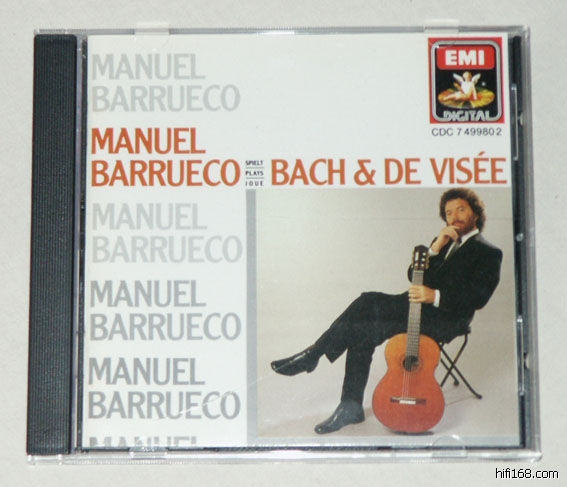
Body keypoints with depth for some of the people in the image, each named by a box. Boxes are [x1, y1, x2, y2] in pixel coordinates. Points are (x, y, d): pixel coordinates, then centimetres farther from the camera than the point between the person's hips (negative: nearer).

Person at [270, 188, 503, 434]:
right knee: (361, 333, -19)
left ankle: (312, 355, -15)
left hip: (445, 319, -7)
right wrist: (434, 249, -3)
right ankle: (351, 407, -15)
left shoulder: (488, 253, 2)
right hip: (417, 304, 7)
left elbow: (478, 297, -12)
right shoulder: (444, 241, 24)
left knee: (369, 303, -25)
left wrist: (435, 296, -25)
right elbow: (414, 275, 14)